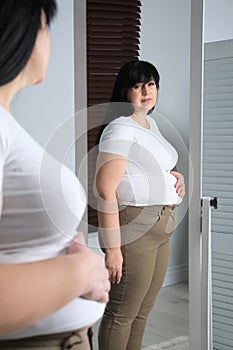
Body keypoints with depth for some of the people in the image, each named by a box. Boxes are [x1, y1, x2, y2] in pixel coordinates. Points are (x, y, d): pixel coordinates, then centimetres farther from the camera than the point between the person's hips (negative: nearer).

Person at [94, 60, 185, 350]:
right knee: (121, 314, 0)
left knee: (142, 312, 17)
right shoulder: (120, 128, -14)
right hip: (134, 226, -9)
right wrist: (113, 248, -24)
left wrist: (175, 176, 9)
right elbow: (105, 188, -21)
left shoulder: (150, 123, 15)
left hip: (160, 228, 9)